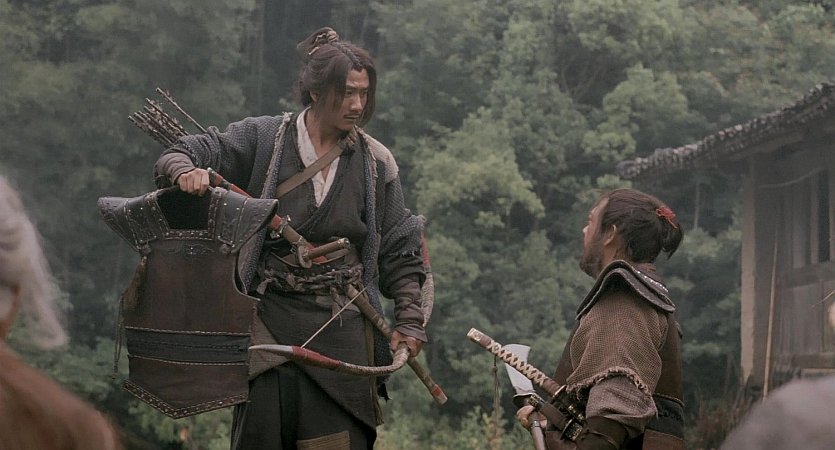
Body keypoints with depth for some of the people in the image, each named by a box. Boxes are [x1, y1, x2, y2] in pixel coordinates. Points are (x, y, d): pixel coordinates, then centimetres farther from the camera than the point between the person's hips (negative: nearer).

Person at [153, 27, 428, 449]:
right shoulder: (262, 139, 0)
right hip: (271, 316, -1)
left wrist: (409, 320, 4)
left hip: (343, 328, 1)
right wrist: (186, 172, -24)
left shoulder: (376, 161, 5)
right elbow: (177, 156, 0)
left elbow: (400, 254, 11)